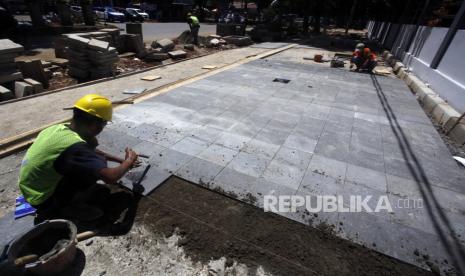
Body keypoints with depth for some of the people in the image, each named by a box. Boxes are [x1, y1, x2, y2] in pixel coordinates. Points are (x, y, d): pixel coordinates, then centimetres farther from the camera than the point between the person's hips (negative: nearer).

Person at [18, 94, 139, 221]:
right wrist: (129, 161, -14)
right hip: (44, 201, -8)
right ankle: (67, 209, -2)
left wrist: (121, 160, 8)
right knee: (98, 162, -18)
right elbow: (110, 177, -35)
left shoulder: (59, 128, -4)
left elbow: (90, 151, 12)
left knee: (92, 158, 6)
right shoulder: (74, 146, -32)